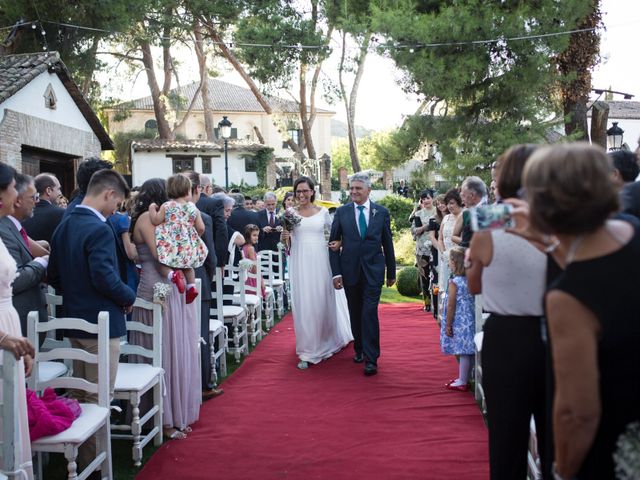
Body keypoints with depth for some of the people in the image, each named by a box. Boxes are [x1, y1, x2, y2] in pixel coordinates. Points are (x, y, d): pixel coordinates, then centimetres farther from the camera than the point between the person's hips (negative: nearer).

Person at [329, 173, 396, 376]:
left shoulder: (382, 212, 2)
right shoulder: (341, 212, 1)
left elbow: (387, 243, 6)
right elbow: (333, 243, 2)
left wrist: (391, 272, 9)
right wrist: (336, 272, -5)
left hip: (373, 269, -2)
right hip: (350, 269, 2)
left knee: (369, 313, -9)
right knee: (355, 313, 12)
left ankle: (371, 359, -4)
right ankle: (359, 349, 30)